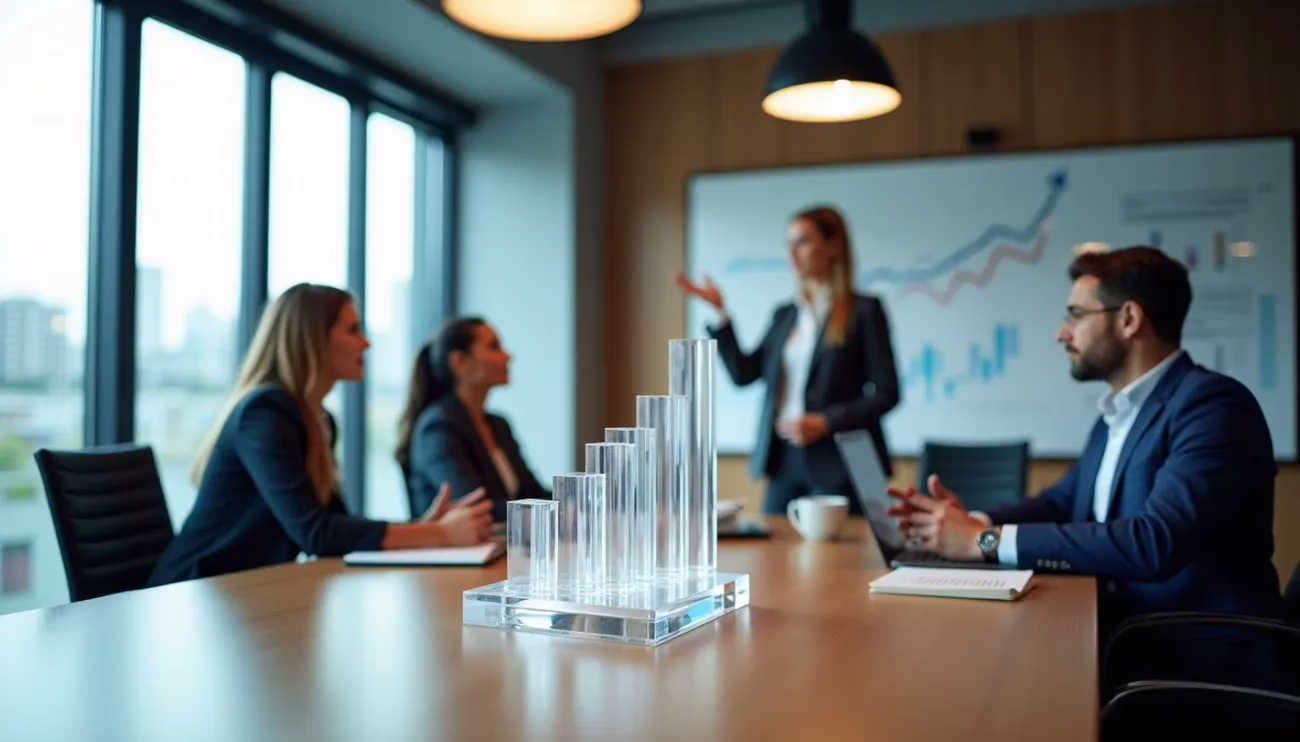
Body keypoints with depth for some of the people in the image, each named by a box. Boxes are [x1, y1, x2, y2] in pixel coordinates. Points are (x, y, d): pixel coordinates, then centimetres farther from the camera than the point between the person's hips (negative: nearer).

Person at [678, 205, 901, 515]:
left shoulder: (864, 310, -2)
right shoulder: (785, 314, 15)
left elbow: (886, 393, -6)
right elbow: (744, 373, 9)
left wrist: (825, 422, -15)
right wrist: (721, 312, 4)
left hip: (839, 465, -5)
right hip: (784, 461, 5)